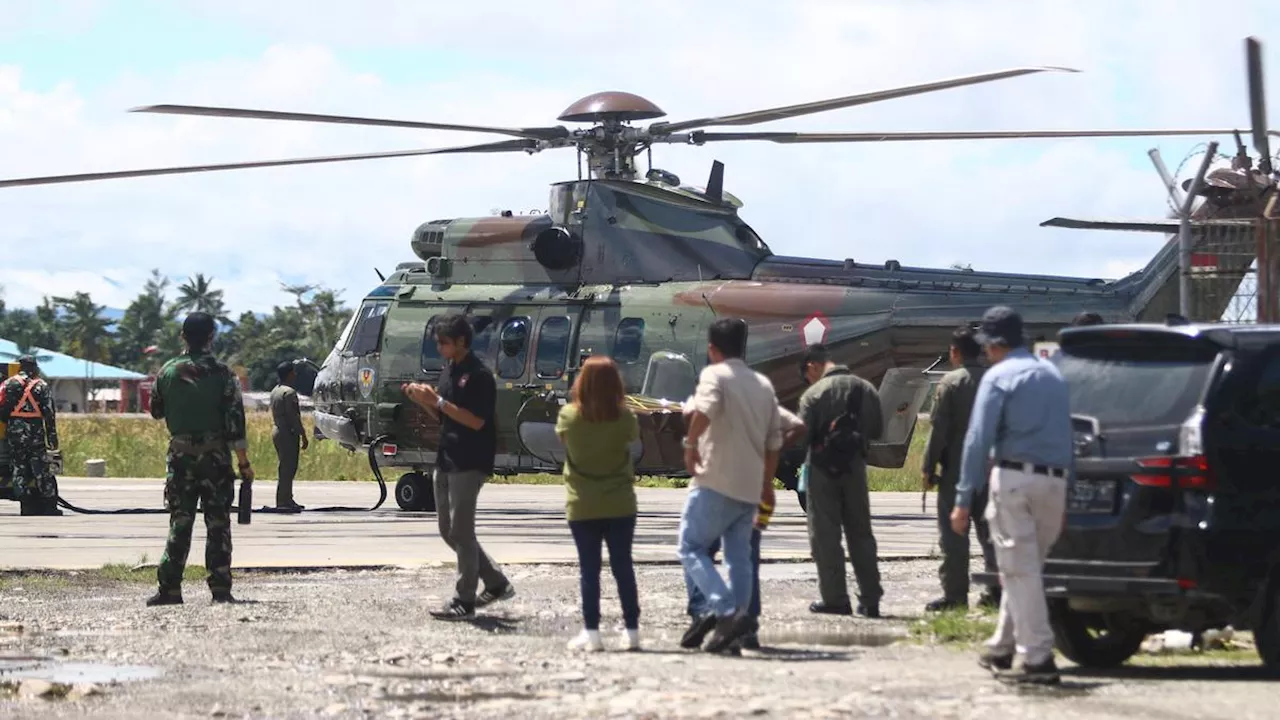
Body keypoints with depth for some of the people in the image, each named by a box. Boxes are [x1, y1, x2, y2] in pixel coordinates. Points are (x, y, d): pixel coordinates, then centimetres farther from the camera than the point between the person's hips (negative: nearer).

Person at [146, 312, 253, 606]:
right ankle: (220, 588, -1)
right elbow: (235, 420, -8)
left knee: (179, 522, 5)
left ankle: (170, 588, -1)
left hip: (180, 454, 2)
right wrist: (244, 463, -4)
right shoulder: (221, 373, -6)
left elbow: (156, 411, 14)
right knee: (218, 522, 3)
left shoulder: (168, 372, 1)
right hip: (215, 455, -2)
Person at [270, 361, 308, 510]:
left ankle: (287, 499, 18)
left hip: (277, 431, 10)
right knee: (287, 469, -8)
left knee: (285, 468, 14)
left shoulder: (275, 391, 15)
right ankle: (284, 501, -9)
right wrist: (303, 434, -15)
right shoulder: (289, 392, -15)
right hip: (288, 433, -10)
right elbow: (293, 416, -19)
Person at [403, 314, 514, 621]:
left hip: (469, 463, -9)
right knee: (448, 530, 12)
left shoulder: (479, 375, -14)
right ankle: (497, 584, 21)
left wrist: (438, 401, -22)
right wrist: (424, 401, 1)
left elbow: (476, 421, -20)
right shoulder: (448, 370, 13)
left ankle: (464, 601, -2)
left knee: (460, 530, -8)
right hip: (446, 459, 9)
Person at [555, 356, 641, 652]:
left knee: (589, 569, 4)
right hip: (620, 505, 1)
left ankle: (592, 632, 0)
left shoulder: (569, 416, -11)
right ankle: (632, 630, 9)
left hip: (583, 507, -1)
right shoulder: (624, 418, -10)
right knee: (623, 566, 8)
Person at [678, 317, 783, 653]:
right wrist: (767, 483, 26)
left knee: (691, 548, -3)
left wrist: (690, 444, -16)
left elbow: (704, 410, -27)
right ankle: (737, 619, 6)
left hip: (716, 480, -7)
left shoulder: (714, 375, -4)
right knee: (739, 556, 10)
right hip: (751, 486, 7)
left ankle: (726, 612, -19)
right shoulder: (764, 384, 17)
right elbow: (774, 440, 20)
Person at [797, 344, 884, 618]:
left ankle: (835, 598, 3)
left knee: (825, 534, 3)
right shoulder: (865, 389, 3)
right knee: (860, 533, 12)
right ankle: (870, 600, 10)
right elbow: (876, 431, 10)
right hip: (855, 468, 5)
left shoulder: (814, 394, -13)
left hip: (824, 471, -5)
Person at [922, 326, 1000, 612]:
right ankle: (996, 591, 11)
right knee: (989, 529, 12)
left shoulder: (950, 383, -11)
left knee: (954, 534, -1)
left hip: (956, 469, -5)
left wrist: (928, 468, -7)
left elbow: (939, 429, -13)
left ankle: (955, 594, -2)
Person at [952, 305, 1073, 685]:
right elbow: (1067, 435, 17)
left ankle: (1039, 658, -11)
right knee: (1025, 568, 17)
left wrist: (964, 499, -11)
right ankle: (1001, 648, 27)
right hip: (1055, 481, 7)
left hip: (1015, 478, -6)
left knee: (1019, 570, -5)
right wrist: (1064, 495, 18)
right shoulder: (1053, 375, 17)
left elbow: (978, 439, -10)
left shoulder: (999, 376, -3)